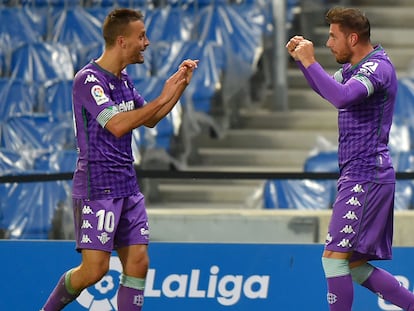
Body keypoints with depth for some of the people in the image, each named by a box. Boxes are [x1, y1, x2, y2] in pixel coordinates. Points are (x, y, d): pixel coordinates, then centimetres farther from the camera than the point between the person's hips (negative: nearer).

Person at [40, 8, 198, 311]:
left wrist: (180, 86, 13)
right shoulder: (89, 79, -14)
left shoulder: (123, 80, 12)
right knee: (95, 269, -10)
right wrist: (164, 96, -21)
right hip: (97, 187, -8)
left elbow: (150, 120, 25)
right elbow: (117, 125, -26)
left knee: (138, 264, 1)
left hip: (128, 186, 8)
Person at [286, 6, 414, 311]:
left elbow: (342, 97, -33)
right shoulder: (354, 67, 15)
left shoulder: (377, 67, -14)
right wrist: (302, 59, 18)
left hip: (366, 178, -10)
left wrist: (310, 61, -23)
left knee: (334, 257, -13)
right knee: (355, 267, 10)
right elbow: (327, 89, 35)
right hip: (358, 177, 10)